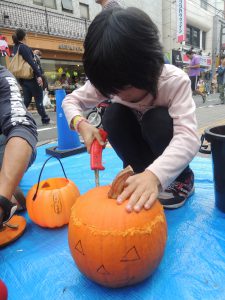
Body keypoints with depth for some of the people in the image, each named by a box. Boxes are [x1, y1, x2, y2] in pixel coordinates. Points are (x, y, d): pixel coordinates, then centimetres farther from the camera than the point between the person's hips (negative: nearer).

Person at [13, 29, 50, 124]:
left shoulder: (16, 48, 17)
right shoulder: (24, 47, -11)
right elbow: (31, 62, -20)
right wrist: (38, 75, -24)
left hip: (22, 78, 9)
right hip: (31, 77, -8)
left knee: (27, 99, 11)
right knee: (39, 99, -2)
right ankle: (45, 119, 5)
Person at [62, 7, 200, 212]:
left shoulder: (175, 81, -30)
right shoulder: (109, 81, -20)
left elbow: (188, 138, -42)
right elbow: (71, 101, -11)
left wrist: (154, 175, -59)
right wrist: (81, 124, -33)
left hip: (166, 148, -2)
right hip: (138, 144, 3)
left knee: (157, 119, -35)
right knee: (113, 115, -26)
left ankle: (182, 179, -10)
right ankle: (141, 173, -12)